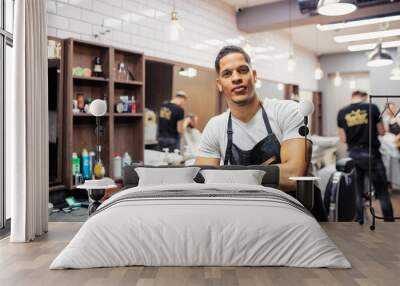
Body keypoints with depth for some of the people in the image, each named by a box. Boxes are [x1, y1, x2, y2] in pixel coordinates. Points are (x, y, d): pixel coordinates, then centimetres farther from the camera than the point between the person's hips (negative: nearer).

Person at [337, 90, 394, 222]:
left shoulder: (342, 112, 1)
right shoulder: (372, 108, -5)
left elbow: (343, 139, 2)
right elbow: (381, 132, 2)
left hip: (352, 155, 3)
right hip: (371, 154, -2)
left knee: (357, 192, 13)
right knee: (382, 192, 8)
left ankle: (359, 221, 17)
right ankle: (389, 221, 12)